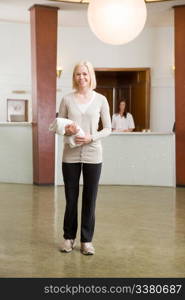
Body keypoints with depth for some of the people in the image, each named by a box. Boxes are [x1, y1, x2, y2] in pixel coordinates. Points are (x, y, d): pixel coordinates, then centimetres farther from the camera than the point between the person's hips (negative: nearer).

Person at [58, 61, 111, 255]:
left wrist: (92, 137, -14)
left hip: (93, 155, 0)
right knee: (71, 199, 8)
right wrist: (66, 130, -16)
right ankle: (69, 237, 24)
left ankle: (86, 240, 17)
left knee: (90, 199, 5)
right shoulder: (67, 99, 2)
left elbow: (108, 128, 3)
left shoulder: (100, 100, 1)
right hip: (71, 155, 1)